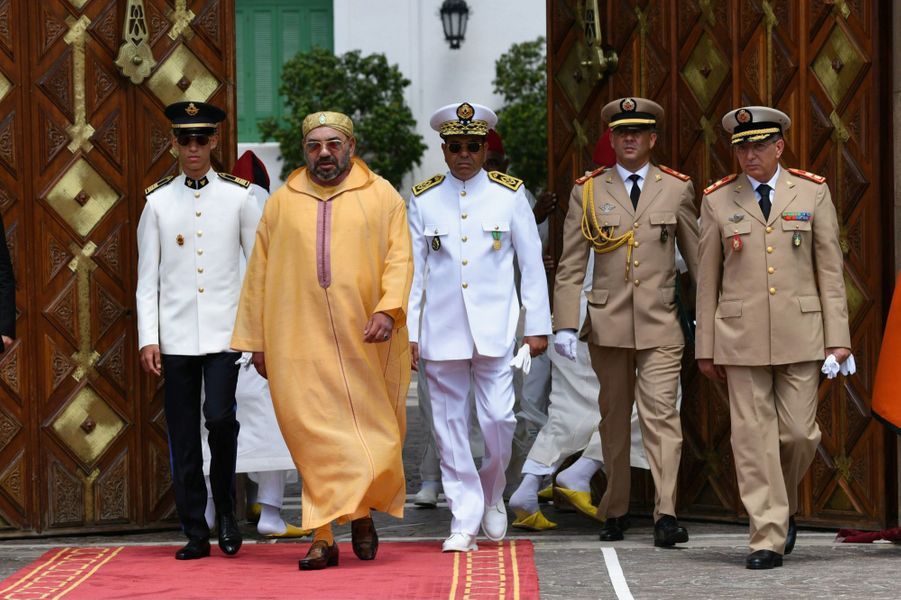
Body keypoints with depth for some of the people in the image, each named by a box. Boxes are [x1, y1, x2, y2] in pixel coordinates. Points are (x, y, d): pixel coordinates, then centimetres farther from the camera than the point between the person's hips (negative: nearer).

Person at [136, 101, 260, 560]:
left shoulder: (239, 196, 5)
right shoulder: (158, 201, 6)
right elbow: (147, 277, 6)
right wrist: (148, 338, -1)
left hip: (224, 330, -1)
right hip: (176, 334, 1)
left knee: (220, 418, -16)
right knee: (183, 436, 2)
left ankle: (226, 509, 8)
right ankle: (195, 534, 10)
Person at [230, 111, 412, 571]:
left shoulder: (382, 196, 6)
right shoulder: (282, 203, 10)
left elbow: (399, 258, -2)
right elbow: (259, 273, 12)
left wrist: (388, 310, -18)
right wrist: (256, 339, 8)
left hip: (365, 339, 0)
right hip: (302, 339, 1)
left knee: (371, 429, 2)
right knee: (316, 432, -5)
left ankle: (362, 511, 25)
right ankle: (324, 536, -4)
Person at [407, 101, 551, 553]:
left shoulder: (509, 194, 4)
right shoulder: (423, 200, 6)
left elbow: (532, 264, 6)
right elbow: (412, 270, 8)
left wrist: (537, 326, 3)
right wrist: (408, 332, 3)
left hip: (494, 329, -1)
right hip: (442, 331, 1)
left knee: (498, 418, -8)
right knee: (450, 426, 1)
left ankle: (492, 494, 20)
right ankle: (464, 521, 8)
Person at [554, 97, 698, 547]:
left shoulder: (677, 189, 7)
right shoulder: (587, 192, 6)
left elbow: (698, 257, 12)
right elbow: (570, 266, 5)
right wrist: (565, 324, -5)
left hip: (660, 325, -1)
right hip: (608, 324, 1)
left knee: (661, 414, -12)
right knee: (614, 418, 9)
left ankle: (665, 514, -19)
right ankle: (615, 512, 20)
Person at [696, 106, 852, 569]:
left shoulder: (812, 192, 4)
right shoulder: (718, 200, 5)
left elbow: (830, 270, 4)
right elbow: (707, 279, 8)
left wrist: (838, 337, -1)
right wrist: (706, 348, 6)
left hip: (799, 335, 0)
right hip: (741, 336, 0)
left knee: (799, 433, -1)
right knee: (753, 437, -3)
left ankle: (784, 506, 27)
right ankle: (768, 537, 1)